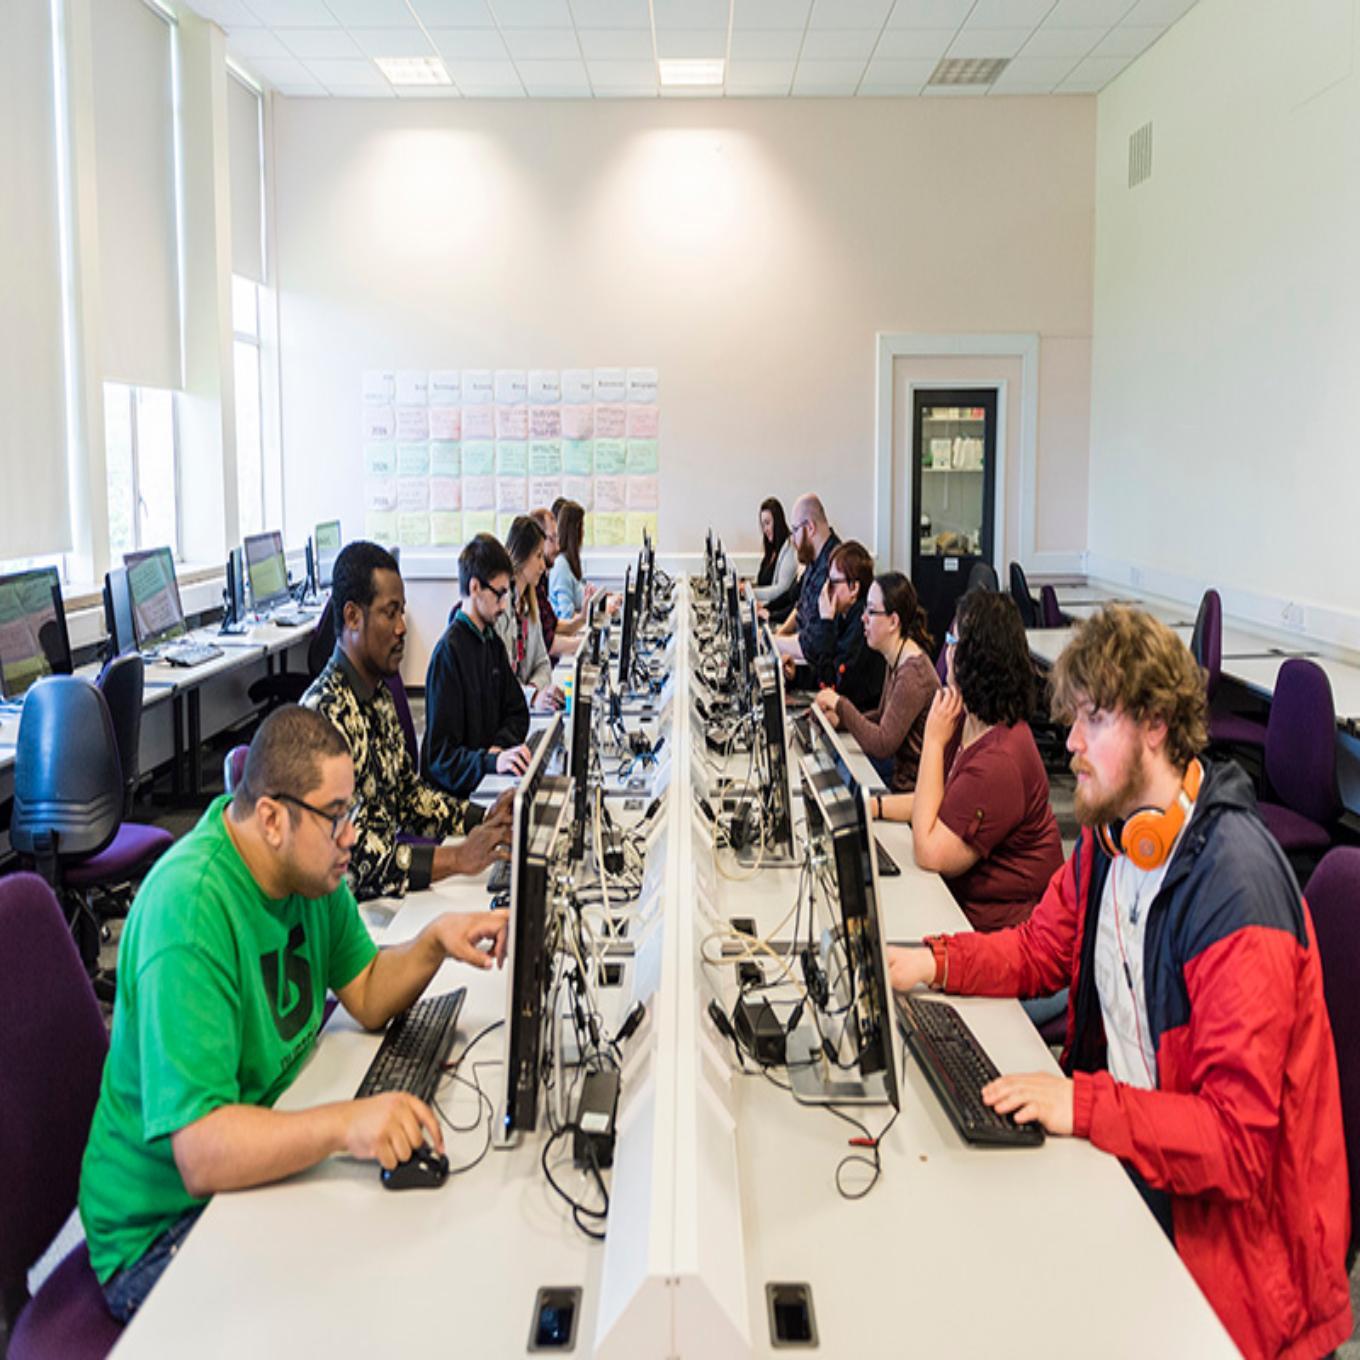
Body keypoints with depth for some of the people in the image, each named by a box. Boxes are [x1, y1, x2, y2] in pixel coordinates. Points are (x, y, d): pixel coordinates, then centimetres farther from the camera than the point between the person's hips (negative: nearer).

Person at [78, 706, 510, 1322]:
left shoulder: (308, 864, -2)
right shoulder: (188, 913, -30)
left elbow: (367, 997, 9)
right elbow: (199, 1153, -33)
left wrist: (435, 940, -9)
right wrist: (344, 1124, -46)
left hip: (266, 1150, 8)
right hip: (164, 1230, -8)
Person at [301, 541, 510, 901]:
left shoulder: (380, 695, 10)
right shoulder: (326, 715, -21)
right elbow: (353, 856, -25)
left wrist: (485, 818, 6)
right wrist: (458, 858, -26)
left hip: (388, 888, 9)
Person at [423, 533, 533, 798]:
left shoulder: (493, 641, 13)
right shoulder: (448, 652, -14)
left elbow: (517, 712, 18)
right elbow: (440, 756, -16)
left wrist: (499, 747, -1)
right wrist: (492, 761, -30)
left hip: (489, 779, 8)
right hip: (454, 793, -8)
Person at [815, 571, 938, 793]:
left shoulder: (913, 674, -25)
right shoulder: (895, 660, 5)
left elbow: (882, 745, -25)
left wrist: (841, 705, -20)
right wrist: (841, 720, 3)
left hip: (909, 788, -9)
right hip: (897, 765, 9)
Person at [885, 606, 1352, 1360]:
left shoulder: (1234, 886, -27)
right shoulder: (1110, 833, 0)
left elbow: (1241, 1140, -26)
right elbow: (1040, 950, 17)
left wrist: (1085, 1106, -34)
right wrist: (932, 963, 1)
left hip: (1218, 1213, -7)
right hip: (1120, 1143, 8)